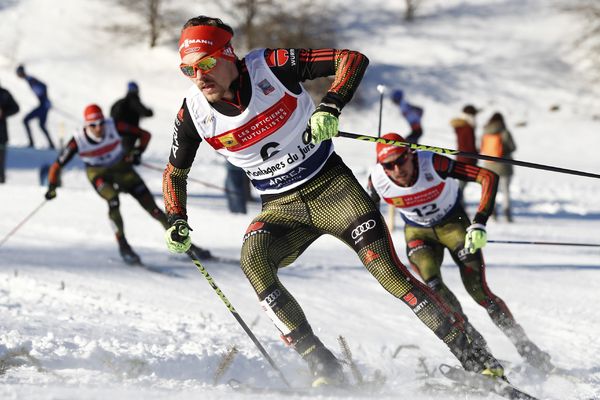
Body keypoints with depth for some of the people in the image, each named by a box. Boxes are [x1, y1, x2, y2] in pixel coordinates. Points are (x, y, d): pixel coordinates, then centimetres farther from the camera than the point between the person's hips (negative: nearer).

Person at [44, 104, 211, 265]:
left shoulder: (114, 128, -24)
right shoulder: (78, 141, -24)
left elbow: (145, 135, -12)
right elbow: (57, 165, -15)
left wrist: (138, 152, -23)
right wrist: (52, 187, -21)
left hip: (121, 168, 1)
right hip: (98, 174, -1)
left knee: (151, 206, -6)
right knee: (113, 201, -30)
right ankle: (123, 246, -15)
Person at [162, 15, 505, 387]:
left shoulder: (271, 67, -18)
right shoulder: (193, 114, -8)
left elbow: (353, 57, -16)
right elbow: (174, 173, 10)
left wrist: (330, 107, -30)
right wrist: (177, 223, -5)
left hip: (331, 184, -3)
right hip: (281, 208, 3)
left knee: (385, 266, -16)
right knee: (252, 259, -27)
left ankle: (477, 360, -7)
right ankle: (324, 367, -25)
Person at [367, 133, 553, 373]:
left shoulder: (432, 163, -32)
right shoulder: (377, 180, -22)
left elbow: (488, 177, -32)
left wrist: (479, 222, -39)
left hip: (453, 224, -2)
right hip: (418, 233, 2)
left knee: (478, 290, -13)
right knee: (433, 285, -25)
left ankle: (524, 347, 0)